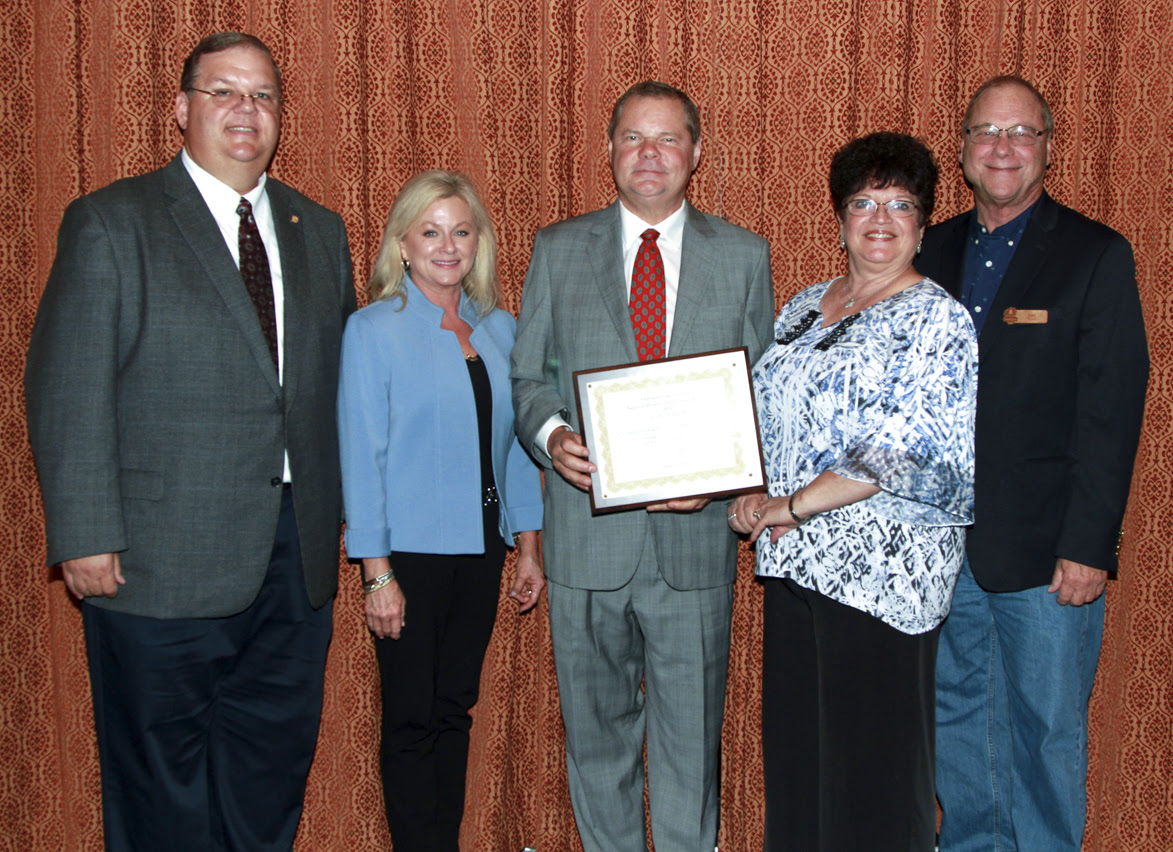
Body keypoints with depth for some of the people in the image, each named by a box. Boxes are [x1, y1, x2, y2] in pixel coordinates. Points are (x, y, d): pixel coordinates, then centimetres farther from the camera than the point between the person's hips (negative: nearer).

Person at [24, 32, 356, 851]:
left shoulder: (320, 231, 12)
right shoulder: (110, 223, -3)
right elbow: (67, 391, -8)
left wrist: (338, 510, 8)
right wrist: (85, 537, -13)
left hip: (297, 555, 5)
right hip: (161, 561, -4)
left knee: (274, 764, 14)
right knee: (163, 783, 9)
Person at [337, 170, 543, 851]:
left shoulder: (499, 329, 9)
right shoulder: (373, 329, -5)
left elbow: (516, 442, 13)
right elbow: (361, 455, -8)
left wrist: (528, 546, 9)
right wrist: (377, 572, -12)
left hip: (480, 549, 5)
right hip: (411, 552, -4)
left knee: (456, 708, 13)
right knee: (412, 718, 3)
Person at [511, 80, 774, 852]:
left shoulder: (745, 255, 6)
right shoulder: (557, 249, 6)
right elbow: (529, 376, 6)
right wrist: (552, 435, -15)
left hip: (695, 530, 0)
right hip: (587, 533, 1)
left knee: (690, 726, 9)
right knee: (596, 723, 14)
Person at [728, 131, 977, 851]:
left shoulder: (936, 319, -7)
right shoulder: (804, 307, 14)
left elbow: (914, 456, -16)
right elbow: (768, 420, 20)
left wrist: (793, 506, -15)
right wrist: (749, 496, 1)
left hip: (881, 567, -6)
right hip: (794, 558, 7)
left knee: (872, 754, 1)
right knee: (795, 744, 12)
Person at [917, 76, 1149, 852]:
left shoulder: (1096, 256, -4)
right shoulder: (933, 251, 9)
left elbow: (1112, 410, -9)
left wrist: (1087, 546, -14)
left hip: (1045, 550, -4)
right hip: (942, 541, 5)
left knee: (1047, 728, 6)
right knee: (957, 713, 16)